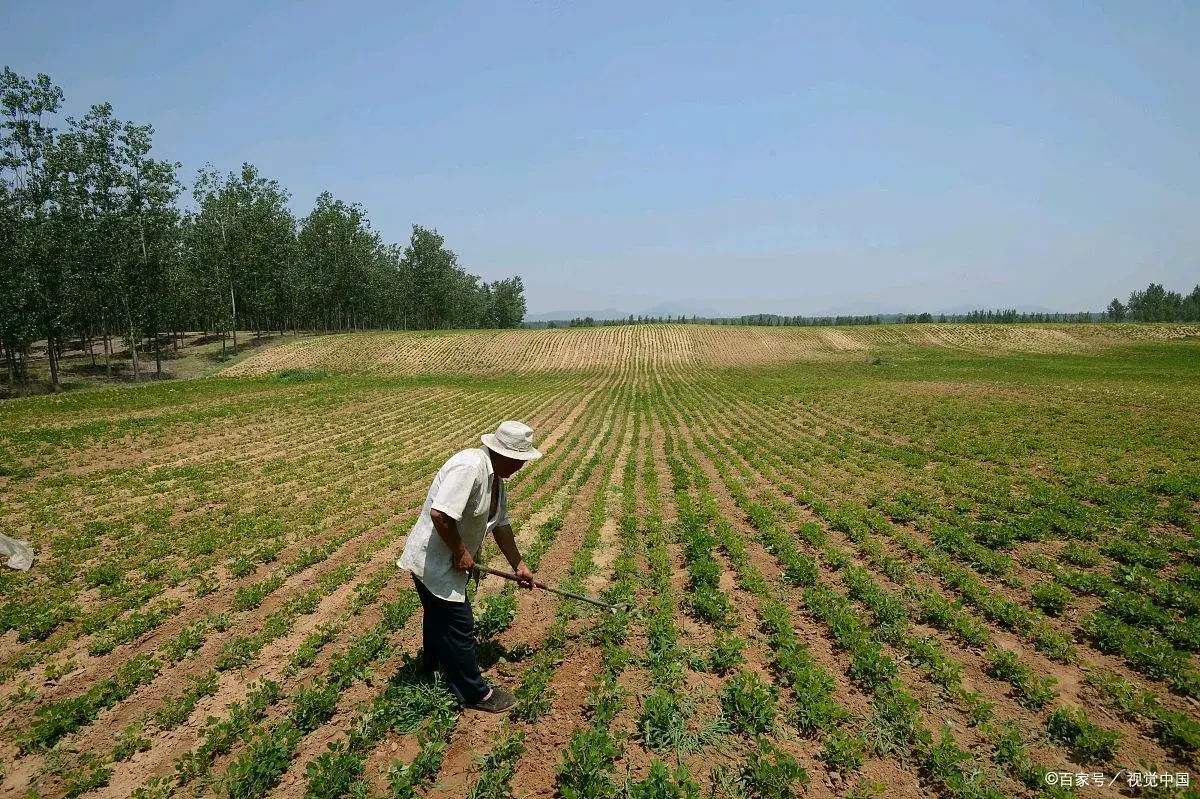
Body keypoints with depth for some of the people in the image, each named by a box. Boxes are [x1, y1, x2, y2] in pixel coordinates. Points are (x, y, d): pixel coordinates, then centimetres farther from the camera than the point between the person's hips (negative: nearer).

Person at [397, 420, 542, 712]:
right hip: (433, 561, -10)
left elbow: (500, 525, 11)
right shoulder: (469, 467, -30)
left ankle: (432, 666, 53)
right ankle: (474, 693, 19)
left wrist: (519, 565, 15)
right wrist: (461, 552, -22)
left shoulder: (495, 478, 2)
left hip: (447, 562, 10)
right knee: (458, 625, 2)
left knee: (439, 615, 29)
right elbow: (439, 514, -36)